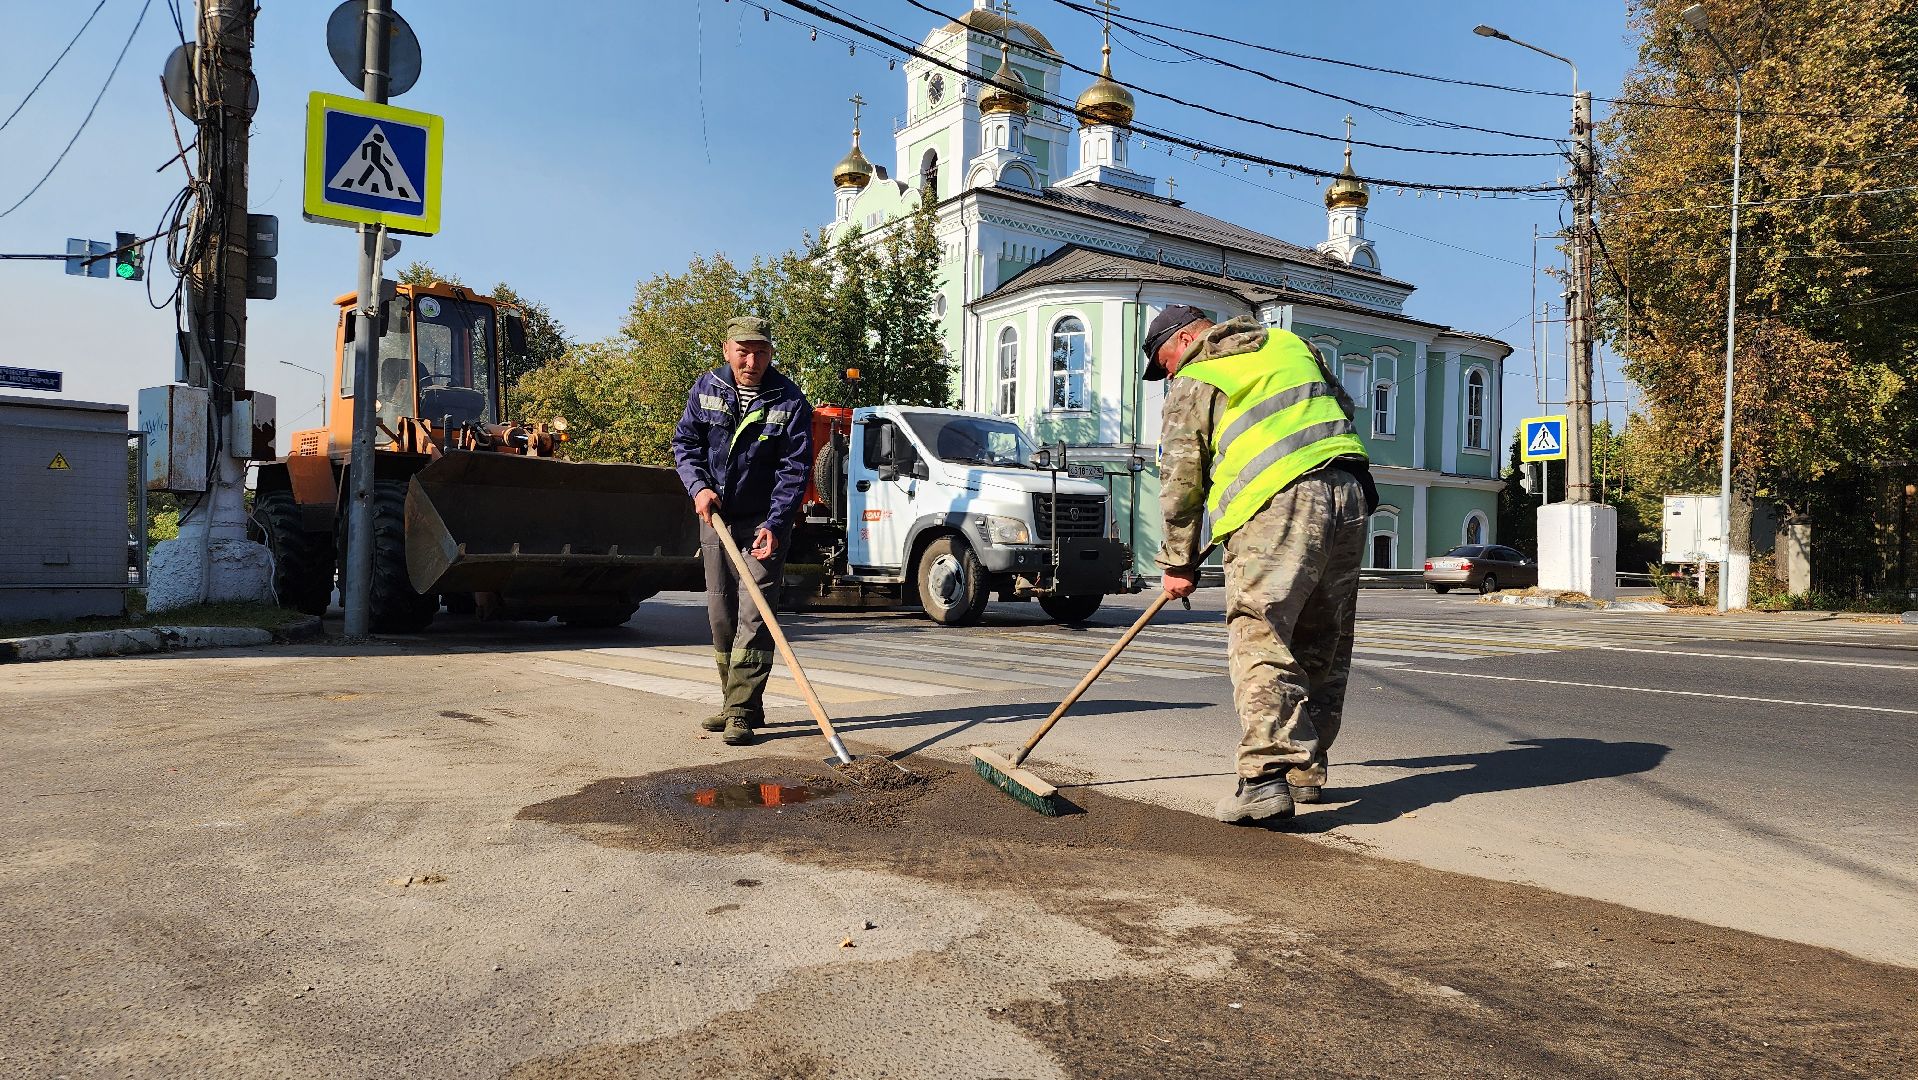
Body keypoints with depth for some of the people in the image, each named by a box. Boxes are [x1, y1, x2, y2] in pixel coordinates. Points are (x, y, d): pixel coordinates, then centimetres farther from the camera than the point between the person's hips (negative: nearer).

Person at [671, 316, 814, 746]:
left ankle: (742, 711, -9)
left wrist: (774, 525, -23)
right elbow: (684, 442, 7)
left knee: (754, 615, -11)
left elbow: (795, 470, -14)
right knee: (721, 614, 9)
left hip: (764, 521, -4)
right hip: (714, 517, 5)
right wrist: (698, 486, -11)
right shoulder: (706, 388, 0)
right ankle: (737, 702, 21)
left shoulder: (790, 401, -12)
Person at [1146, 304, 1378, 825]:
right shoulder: (1288, 343, 26)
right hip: (1349, 493, 7)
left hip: (1279, 504, -7)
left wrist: (1179, 563, 16)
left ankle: (1268, 775, -22)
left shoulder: (1192, 385, 8)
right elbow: (1343, 407, 31)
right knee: (1324, 644, 13)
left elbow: (1181, 482, 8)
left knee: (1259, 639, -11)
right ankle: (1306, 768, 21)